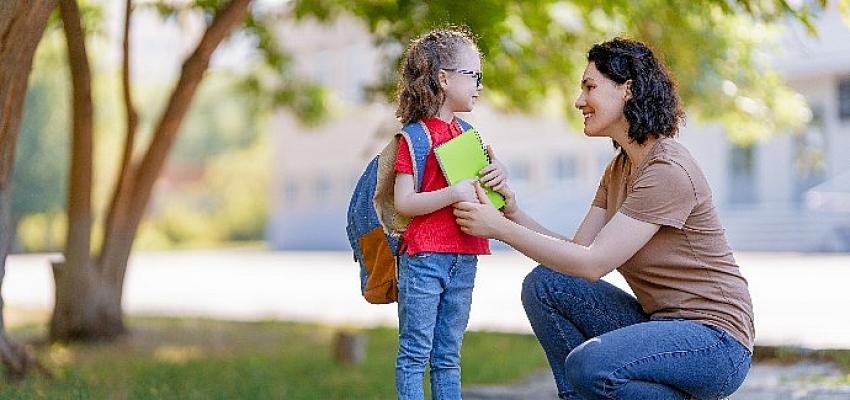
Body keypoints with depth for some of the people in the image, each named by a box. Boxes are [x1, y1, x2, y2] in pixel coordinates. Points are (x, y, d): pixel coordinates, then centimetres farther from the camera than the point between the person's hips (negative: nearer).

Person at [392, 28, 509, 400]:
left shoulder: (466, 132, 13)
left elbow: (483, 181, 23)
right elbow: (403, 202, -15)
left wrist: (499, 175, 2)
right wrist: (453, 193, -24)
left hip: (463, 260, 7)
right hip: (424, 258, -7)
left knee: (448, 356, 12)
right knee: (415, 353, 0)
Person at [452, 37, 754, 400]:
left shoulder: (668, 170, -19)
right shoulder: (619, 169, 11)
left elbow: (593, 263, -23)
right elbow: (577, 250, 5)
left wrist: (499, 228, -20)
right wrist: (513, 213, -8)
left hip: (716, 340, -9)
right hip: (659, 322, 9)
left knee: (588, 365, -31)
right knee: (543, 285, -2)